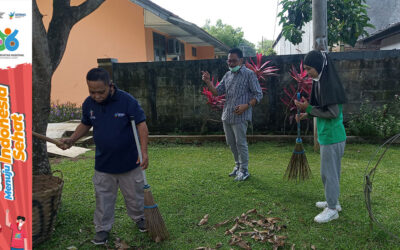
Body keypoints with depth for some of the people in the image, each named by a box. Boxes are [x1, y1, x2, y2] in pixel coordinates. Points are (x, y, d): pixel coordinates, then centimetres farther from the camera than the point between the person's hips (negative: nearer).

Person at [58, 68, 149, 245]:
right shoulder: (88, 104, -5)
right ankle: (103, 229, 30)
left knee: (134, 194, 15)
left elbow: (141, 125, -16)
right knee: (103, 198, 12)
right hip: (103, 163, 3)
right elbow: (85, 124, 12)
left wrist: (144, 151, -22)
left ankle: (139, 218, 40)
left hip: (128, 161, -3)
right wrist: (72, 140, -3)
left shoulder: (127, 101, -19)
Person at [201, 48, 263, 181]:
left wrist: (246, 106, -21)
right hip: (226, 115, 7)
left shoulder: (249, 74, -6)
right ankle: (238, 165, 32)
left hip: (240, 116, -7)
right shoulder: (227, 75, 14)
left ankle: (244, 170, 11)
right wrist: (208, 82, -6)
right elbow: (217, 92, 11)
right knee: (231, 143, 15)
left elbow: (258, 94, -8)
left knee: (240, 143, -2)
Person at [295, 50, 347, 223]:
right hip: (327, 135, 9)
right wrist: (307, 114, 4)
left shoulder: (329, 83, -19)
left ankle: (332, 209, 13)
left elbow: (333, 113, -21)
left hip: (331, 137, -9)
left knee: (329, 172, 0)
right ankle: (333, 201, 34)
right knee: (331, 170, 19)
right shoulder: (320, 82, 9)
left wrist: (309, 108, -16)